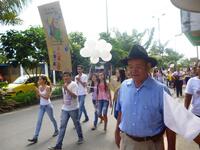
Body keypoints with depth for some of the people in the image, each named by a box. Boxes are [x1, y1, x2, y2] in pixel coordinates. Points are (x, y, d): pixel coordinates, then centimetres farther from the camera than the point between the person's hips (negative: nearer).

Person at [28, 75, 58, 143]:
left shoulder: (47, 87, -16)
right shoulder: (39, 87, 1)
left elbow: (47, 97, -21)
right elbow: (38, 96, 5)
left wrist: (39, 93, -25)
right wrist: (37, 92, -11)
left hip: (48, 106, -5)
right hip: (41, 106, 5)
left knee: (52, 119, 13)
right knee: (39, 121, 1)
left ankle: (56, 130, 37)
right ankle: (35, 137, 2)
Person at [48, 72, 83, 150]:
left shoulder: (74, 84, -14)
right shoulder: (64, 85, 9)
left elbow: (75, 96, -25)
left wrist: (66, 89, -32)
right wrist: (64, 101, 13)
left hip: (73, 109, -6)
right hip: (64, 109, 6)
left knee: (77, 124, 13)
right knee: (62, 126, 1)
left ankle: (80, 137, 37)